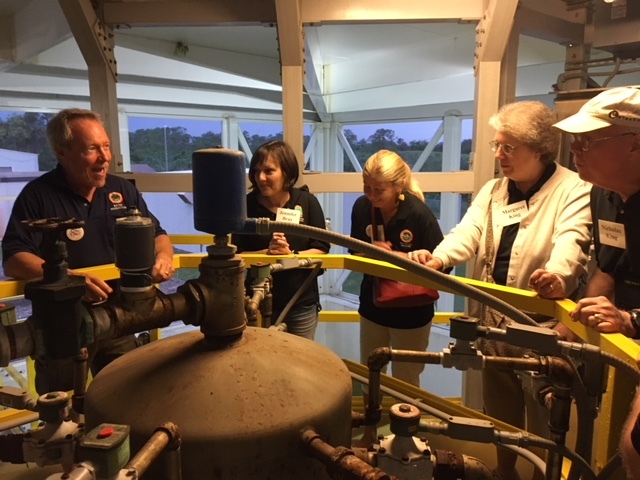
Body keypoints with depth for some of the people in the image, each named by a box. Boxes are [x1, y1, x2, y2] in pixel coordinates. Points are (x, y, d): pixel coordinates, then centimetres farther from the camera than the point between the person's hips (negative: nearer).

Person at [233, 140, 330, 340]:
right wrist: (267, 252, -22)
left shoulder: (307, 202, -6)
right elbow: (236, 254, -6)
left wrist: (291, 254, -22)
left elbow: (321, 249, -6)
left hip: (302, 303, 1)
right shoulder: (246, 205, -7)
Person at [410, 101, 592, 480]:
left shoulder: (575, 190, -10)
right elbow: (469, 233, -8)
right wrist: (438, 258, -29)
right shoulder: (492, 190, 7)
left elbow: (572, 241, -28)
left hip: (542, 328, -5)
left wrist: (558, 275, -50)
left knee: (544, 422, 11)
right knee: (500, 412, 23)